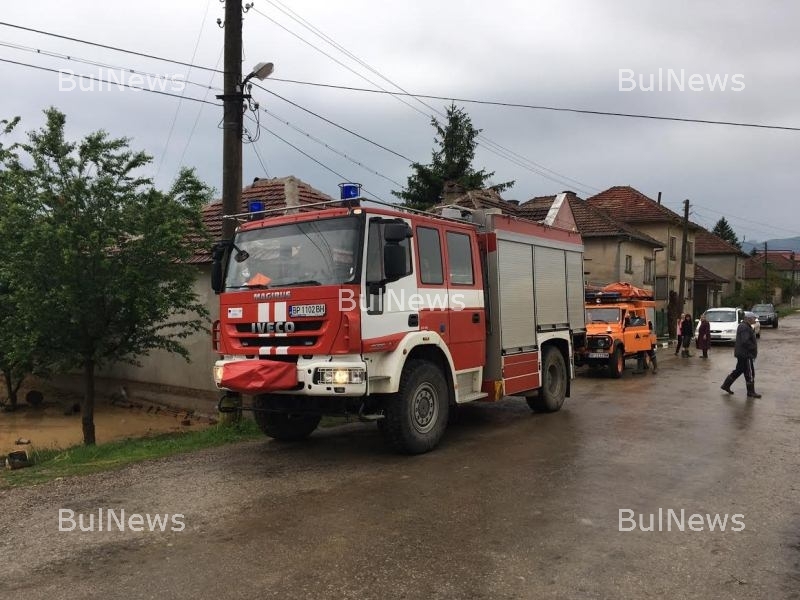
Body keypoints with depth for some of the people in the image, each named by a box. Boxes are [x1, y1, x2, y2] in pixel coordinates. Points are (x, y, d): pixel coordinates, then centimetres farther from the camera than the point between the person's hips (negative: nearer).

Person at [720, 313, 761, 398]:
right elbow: (745, 342, -28)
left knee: (738, 370, 17)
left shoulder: (744, 326, 16)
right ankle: (751, 392, 4)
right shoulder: (744, 328, -19)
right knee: (749, 373, -3)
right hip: (745, 354, -11)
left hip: (742, 353, 11)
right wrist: (754, 348, -17)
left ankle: (726, 385, 21)